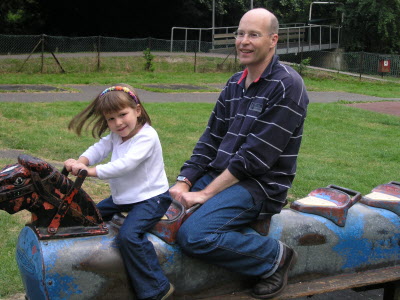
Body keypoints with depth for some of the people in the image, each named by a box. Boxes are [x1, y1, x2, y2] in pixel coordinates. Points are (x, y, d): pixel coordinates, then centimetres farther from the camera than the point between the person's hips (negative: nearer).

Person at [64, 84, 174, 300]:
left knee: (128, 235, -31)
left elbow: (125, 164, -31)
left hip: (150, 198, -10)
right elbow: (99, 148, -4)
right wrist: (80, 162, -26)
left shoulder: (146, 136, -21)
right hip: (123, 197, 10)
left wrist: (91, 171, -32)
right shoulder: (115, 136, 8)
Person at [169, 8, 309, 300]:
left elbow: (255, 156, -20)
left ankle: (275, 256, -5)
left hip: (260, 185, -8)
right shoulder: (235, 83, 11)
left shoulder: (287, 86, -15)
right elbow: (211, 138, 11)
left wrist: (206, 194, -19)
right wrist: (184, 182, -4)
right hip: (219, 174, 9)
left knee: (193, 235, -27)